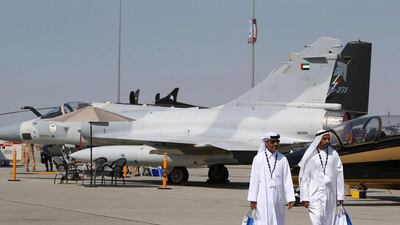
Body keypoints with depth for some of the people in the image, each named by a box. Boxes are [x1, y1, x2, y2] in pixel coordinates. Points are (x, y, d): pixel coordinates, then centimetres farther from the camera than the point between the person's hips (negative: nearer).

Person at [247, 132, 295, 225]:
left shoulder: (282, 159, 5)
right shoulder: (258, 158, 0)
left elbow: (287, 180, 4)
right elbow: (254, 180, 0)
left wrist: (290, 199, 0)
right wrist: (252, 199, -2)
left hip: (278, 198, 2)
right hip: (263, 198, -2)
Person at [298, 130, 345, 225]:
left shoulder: (334, 154, 6)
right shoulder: (310, 156, -1)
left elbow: (339, 175, 7)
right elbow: (304, 177, 0)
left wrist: (340, 195, 4)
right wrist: (304, 198, -4)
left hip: (330, 195, 3)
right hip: (315, 195, -3)